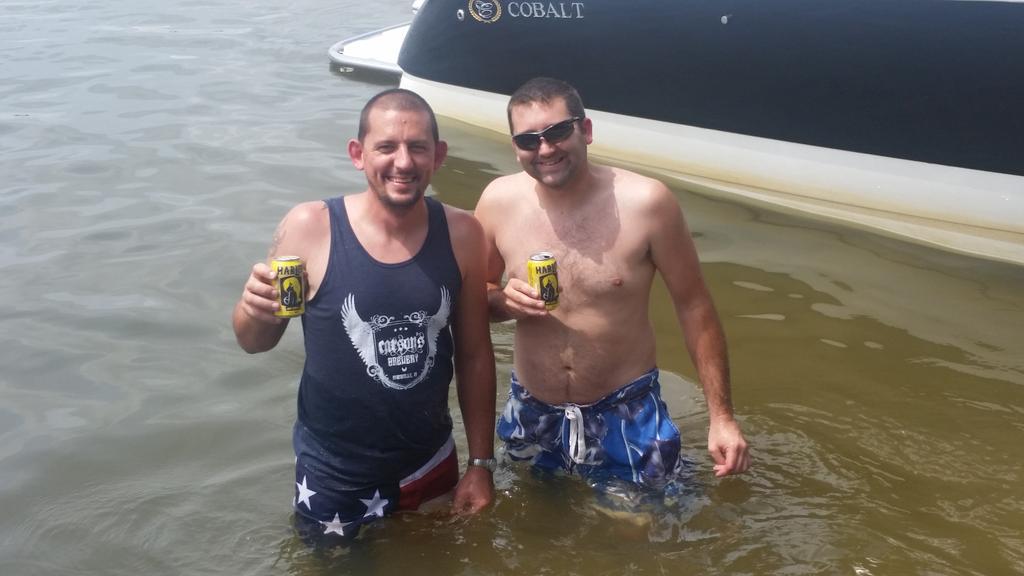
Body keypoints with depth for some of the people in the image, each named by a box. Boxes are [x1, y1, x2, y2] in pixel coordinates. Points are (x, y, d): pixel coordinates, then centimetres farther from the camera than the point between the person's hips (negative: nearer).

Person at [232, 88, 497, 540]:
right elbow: (255, 343, -6)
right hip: (334, 477, -2)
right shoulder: (309, 228, -19)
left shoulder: (462, 234, -12)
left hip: (431, 464, 2)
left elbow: (474, 354, 0)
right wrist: (255, 311, -28)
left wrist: (481, 462, 3)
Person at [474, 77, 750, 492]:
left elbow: (693, 306, -9)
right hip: (531, 413, 3)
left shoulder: (646, 202, -19)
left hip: (626, 414, -3)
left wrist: (721, 415, -9)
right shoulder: (498, 201, -11)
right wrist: (502, 301, -19)